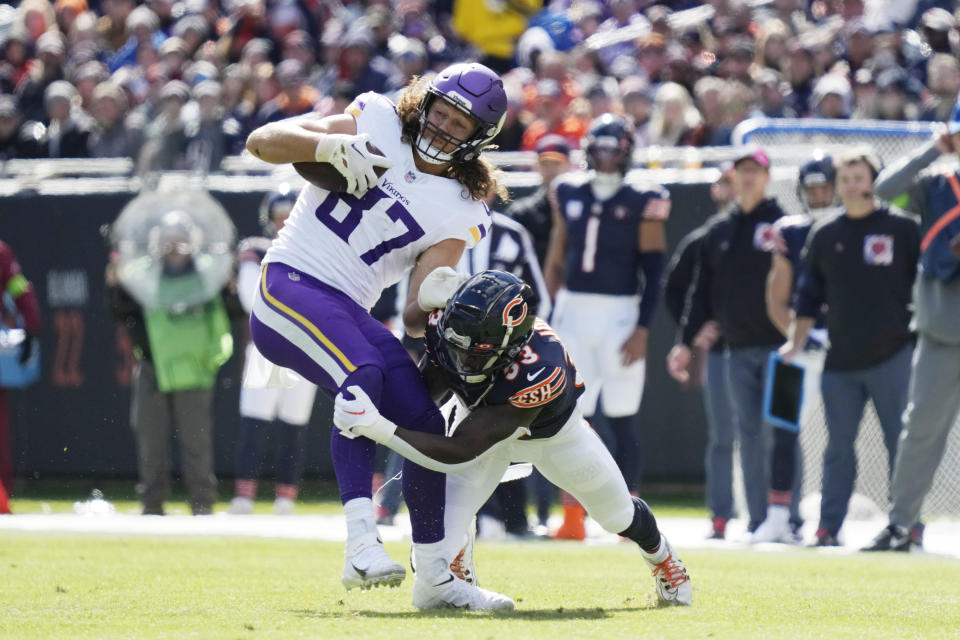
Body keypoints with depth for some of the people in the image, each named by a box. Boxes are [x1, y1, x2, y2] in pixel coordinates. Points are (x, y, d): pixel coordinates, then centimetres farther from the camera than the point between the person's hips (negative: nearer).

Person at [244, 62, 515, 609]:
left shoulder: (460, 213, 8)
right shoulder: (374, 124, 3)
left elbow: (416, 314, 1)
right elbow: (262, 141, -1)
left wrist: (432, 303, -23)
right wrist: (332, 144, -17)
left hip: (348, 313, 5)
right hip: (291, 284, -5)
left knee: (426, 424, -3)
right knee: (362, 375, -32)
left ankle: (434, 575, 13)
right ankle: (362, 543, -39)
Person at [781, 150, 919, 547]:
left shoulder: (903, 230, 0)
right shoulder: (824, 236, 10)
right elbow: (809, 296, 14)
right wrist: (796, 344, 6)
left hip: (892, 358, -3)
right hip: (840, 362, 3)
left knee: (901, 444, -3)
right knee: (839, 447, 5)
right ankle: (828, 528, 8)